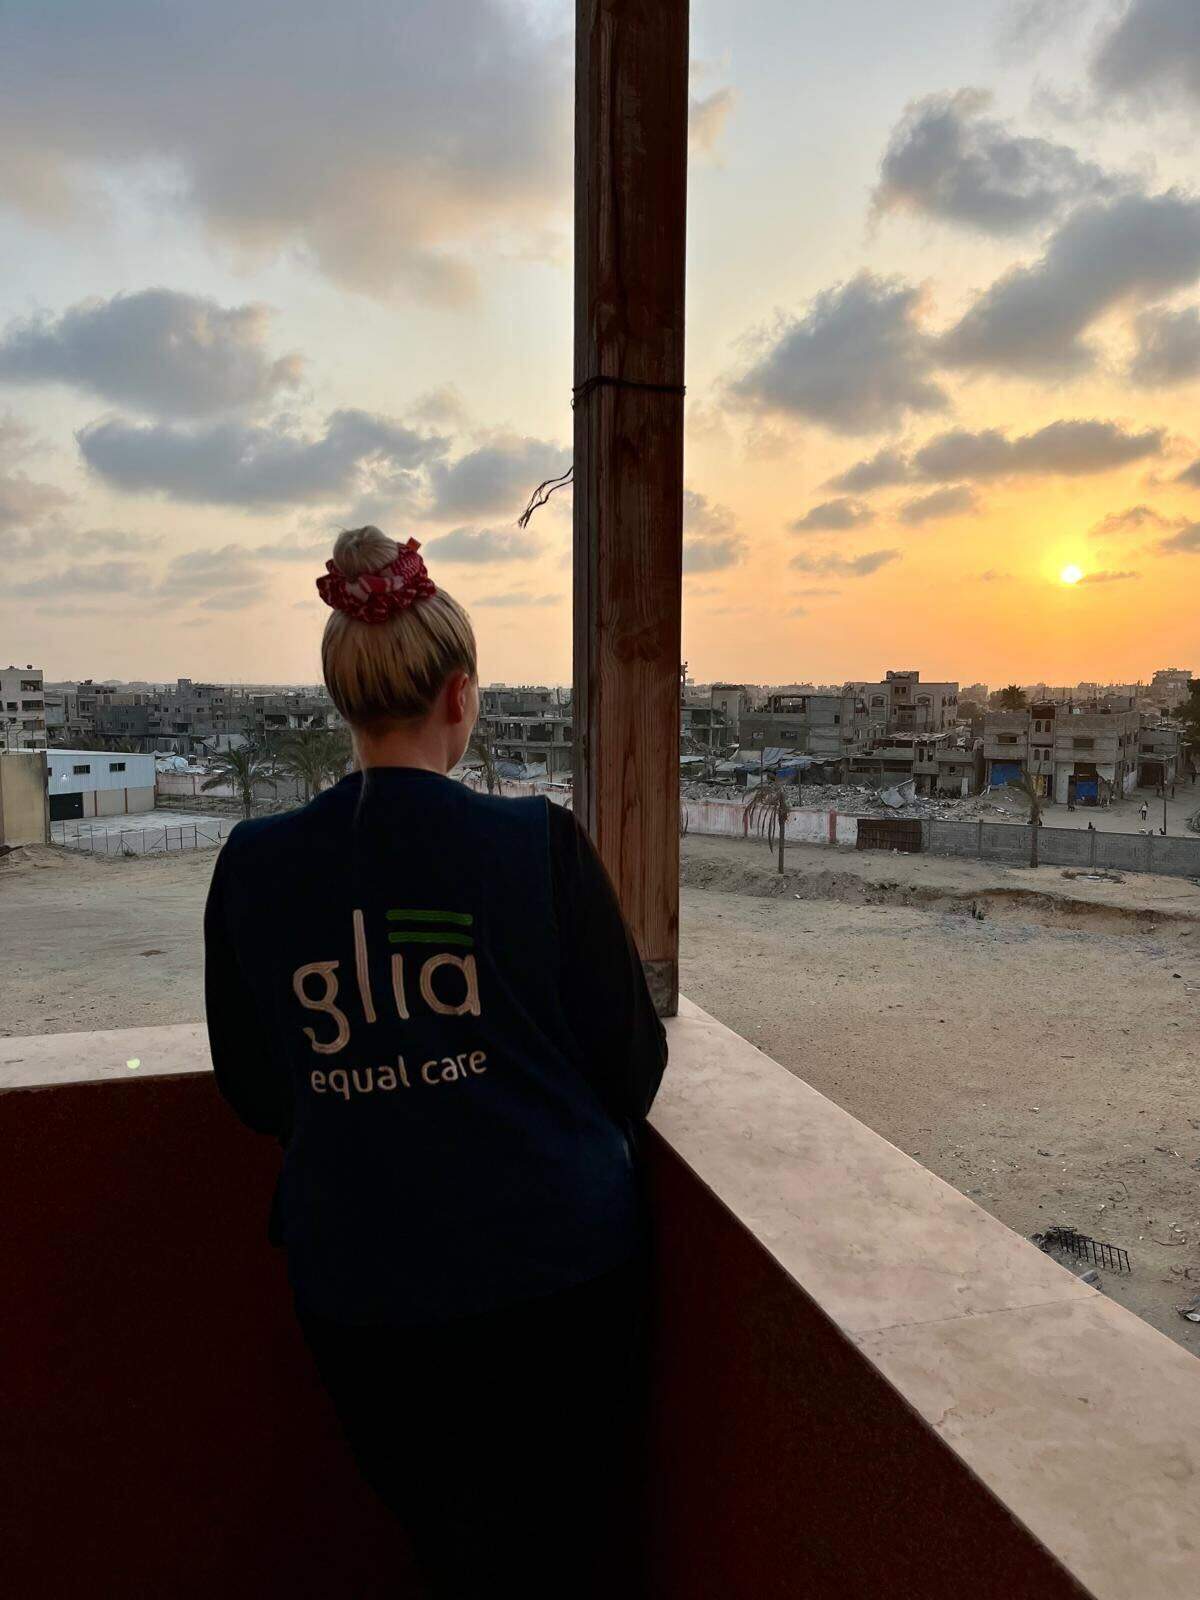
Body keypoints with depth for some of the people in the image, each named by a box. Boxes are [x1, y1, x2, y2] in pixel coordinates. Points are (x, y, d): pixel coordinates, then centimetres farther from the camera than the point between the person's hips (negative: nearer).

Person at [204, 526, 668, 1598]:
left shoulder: (256, 866, -9)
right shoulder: (539, 844, -17)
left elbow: (256, 1094, 2)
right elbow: (635, 1060, -8)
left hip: (359, 1284, 3)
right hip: (554, 1269, -2)